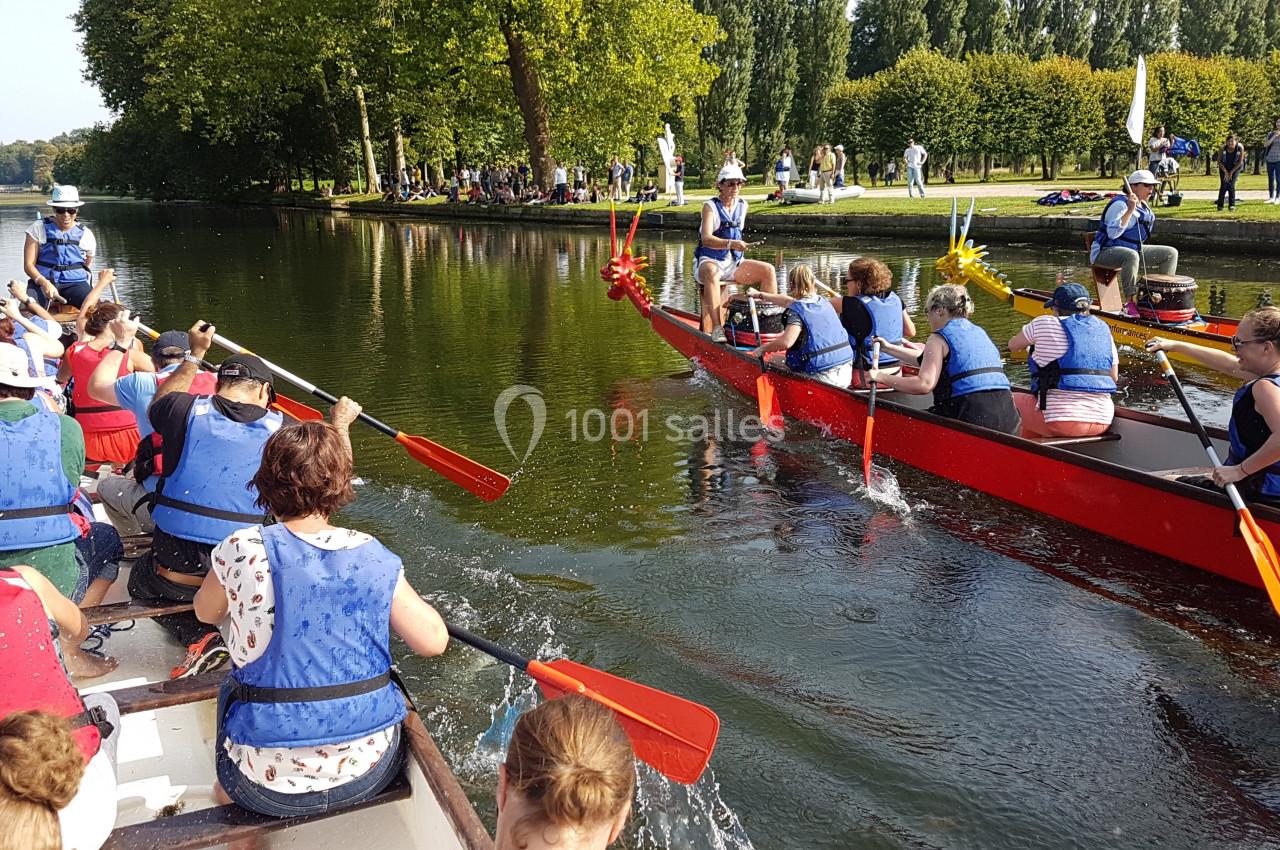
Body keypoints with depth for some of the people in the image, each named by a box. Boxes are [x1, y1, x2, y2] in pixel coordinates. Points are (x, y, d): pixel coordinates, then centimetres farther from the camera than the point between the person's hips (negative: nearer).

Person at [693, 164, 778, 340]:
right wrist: (730, 243, -38)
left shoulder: (742, 206, 11)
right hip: (709, 261, -6)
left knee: (768, 270, -13)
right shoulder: (710, 207, -8)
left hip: (734, 263, 6)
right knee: (711, 272, -41)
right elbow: (706, 239, -23)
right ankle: (716, 328, -49)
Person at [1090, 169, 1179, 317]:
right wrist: (1130, 210, -32)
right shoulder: (1120, 204, -16)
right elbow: (1113, 233, -32)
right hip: (1105, 252, -10)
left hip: (1133, 249, 10)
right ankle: (1129, 303, -39)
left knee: (1171, 253, 4)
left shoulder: (1144, 206, 14)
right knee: (1131, 256, -43)